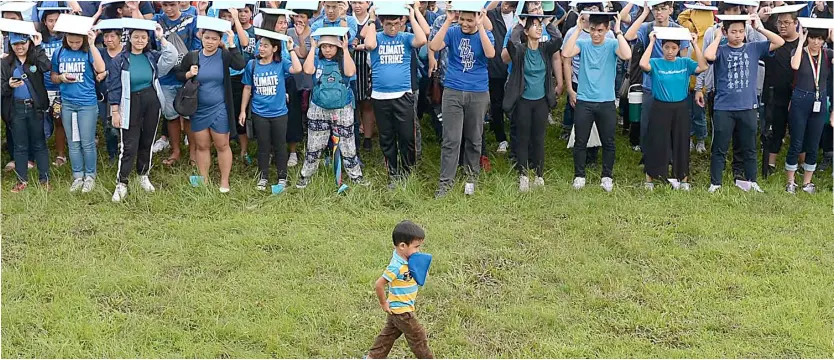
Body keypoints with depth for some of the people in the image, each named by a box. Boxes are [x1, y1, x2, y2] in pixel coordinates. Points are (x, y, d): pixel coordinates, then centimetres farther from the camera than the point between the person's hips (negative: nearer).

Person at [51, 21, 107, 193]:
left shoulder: (89, 51, -6)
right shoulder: (59, 53, 3)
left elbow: (100, 69, -24)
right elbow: (53, 77, 13)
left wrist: (92, 45, -24)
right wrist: (61, 77, -10)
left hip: (87, 103, -3)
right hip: (67, 104, 3)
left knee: (87, 143, 1)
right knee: (73, 144, 11)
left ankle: (90, 177, 15)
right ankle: (77, 177, 20)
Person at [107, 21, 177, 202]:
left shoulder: (153, 57, 4)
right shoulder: (119, 60, -5)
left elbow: (171, 58, -13)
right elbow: (114, 87, -4)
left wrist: (161, 38, -11)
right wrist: (115, 111, -7)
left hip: (152, 103, 4)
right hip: (131, 105, -4)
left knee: (147, 142, 14)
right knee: (128, 146, -6)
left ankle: (143, 176, 31)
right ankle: (121, 184, 0)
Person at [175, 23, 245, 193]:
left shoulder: (224, 55, -7)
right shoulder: (192, 56, -1)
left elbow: (240, 65, -24)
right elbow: (178, 75, 8)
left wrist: (232, 44, -25)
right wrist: (189, 74, -12)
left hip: (219, 109, -2)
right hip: (198, 110, 2)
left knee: (222, 146, 4)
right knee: (202, 146, 11)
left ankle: (224, 182, 14)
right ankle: (203, 181, 22)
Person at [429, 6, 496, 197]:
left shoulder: (485, 34, 0)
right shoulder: (452, 32, -1)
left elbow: (490, 54, -19)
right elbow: (434, 46, -17)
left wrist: (480, 26, -20)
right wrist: (448, 22, -18)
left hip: (478, 94, 1)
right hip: (453, 92, -1)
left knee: (474, 138, 12)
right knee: (451, 139, -5)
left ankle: (471, 176, 26)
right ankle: (446, 181, -2)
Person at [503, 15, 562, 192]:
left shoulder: (545, 49, 0)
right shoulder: (520, 50, -8)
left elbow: (558, 40, -18)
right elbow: (511, 42, -30)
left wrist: (548, 23, -9)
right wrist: (519, 25, -15)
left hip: (542, 101, 2)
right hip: (523, 101, -2)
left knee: (539, 139, 10)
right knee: (523, 139, 5)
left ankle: (539, 175, 18)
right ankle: (523, 176, 12)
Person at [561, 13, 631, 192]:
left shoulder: (612, 45, -3)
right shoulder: (583, 44, -1)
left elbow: (627, 55, -22)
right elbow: (566, 53, -20)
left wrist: (618, 32, -18)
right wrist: (578, 29, -17)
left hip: (607, 103, 0)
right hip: (584, 102, 0)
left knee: (608, 143, 9)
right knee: (580, 142, 6)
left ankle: (607, 177, 21)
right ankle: (579, 176, 19)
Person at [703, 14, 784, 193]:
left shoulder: (754, 48, 5)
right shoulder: (721, 50, -2)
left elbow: (780, 42, -2)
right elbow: (708, 55, -24)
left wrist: (759, 28, -3)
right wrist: (718, 37, -10)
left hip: (748, 107, 2)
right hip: (724, 108, -2)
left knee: (749, 148, 13)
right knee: (719, 149, 5)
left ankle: (751, 182, 24)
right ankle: (715, 184, 12)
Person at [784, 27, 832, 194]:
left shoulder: (827, 54, 3)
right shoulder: (800, 52, -4)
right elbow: (795, 66, -26)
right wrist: (801, 41, -20)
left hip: (820, 103, 3)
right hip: (800, 101, -3)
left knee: (813, 146, 9)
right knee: (796, 144, 1)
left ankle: (807, 182, 20)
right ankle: (790, 182, 11)